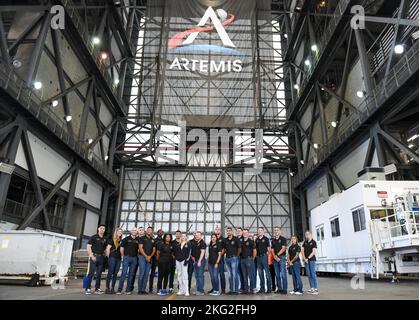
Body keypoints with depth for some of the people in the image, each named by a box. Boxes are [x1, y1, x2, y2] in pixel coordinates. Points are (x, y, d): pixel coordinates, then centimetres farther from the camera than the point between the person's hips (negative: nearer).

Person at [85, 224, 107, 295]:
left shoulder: (105, 239, 14)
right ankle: (88, 288, 1)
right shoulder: (93, 237, 0)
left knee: (99, 274, 7)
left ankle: (97, 289, 13)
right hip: (94, 256, -5)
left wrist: (104, 255, 4)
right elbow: (88, 247, -6)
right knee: (91, 273, -6)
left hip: (101, 257, 5)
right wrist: (92, 256, -14)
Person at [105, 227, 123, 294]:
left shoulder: (121, 240, 15)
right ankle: (107, 288, -1)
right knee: (110, 273, -6)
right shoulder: (112, 239, 1)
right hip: (112, 258, -5)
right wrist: (108, 256, -2)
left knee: (115, 274, 6)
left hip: (119, 258, 5)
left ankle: (112, 288, 11)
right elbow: (108, 248, -2)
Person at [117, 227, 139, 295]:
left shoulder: (138, 240, 7)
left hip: (134, 258, 3)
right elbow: (121, 247, 2)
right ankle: (119, 289, 1)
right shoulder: (126, 239, 1)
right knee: (124, 273, -5)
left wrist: (137, 255, 5)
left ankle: (128, 289, 13)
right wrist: (123, 256, 0)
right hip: (127, 257, -3)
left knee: (131, 274, 6)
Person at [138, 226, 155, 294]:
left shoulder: (153, 240, 16)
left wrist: (150, 256, -5)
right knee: (142, 273, -8)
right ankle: (140, 290, -3)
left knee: (146, 274, 4)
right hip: (142, 257, -4)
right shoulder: (142, 238, 2)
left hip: (150, 258, 5)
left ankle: (143, 289, 9)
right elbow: (140, 248, -6)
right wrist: (146, 256, -11)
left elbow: (154, 250, 12)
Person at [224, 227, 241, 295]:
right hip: (227, 258, 5)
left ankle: (236, 290, 1)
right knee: (229, 275, 10)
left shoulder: (236, 239, -4)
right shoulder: (225, 240, 10)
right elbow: (224, 249, 18)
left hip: (234, 258, -5)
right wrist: (223, 255, 7)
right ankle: (231, 290, 17)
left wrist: (237, 256, -1)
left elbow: (239, 248, -2)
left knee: (235, 274, -6)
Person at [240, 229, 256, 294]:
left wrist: (253, 258, -1)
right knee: (244, 275, 9)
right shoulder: (241, 242, 12)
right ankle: (245, 289, 15)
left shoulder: (251, 241, -3)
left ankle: (251, 289, 4)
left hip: (249, 259, -5)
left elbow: (254, 251, -4)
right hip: (242, 259, 5)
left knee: (250, 275, -3)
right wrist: (240, 257, 8)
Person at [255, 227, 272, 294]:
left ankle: (269, 288, 3)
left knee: (267, 272, -3)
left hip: (264, 256, -5)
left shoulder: (266, 239, -1)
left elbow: (269, 248, -3)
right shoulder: (256, 239, 12)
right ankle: (262, 288, 16)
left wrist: (267, 254, -7)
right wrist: (256, 255, 5)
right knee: (260, 273, 8)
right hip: (258, 257, 5)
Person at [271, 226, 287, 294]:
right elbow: (272, 249, 9)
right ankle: (279, 288, 13)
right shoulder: (273, 240, 15)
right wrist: (274, 256, -8)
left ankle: (285, 289, -3)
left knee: (283, 274, -7)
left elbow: (283, 248, -9)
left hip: (282, 257, -5)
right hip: (275, 258, 5)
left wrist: (277, 255, -14)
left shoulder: (283, 239, 0)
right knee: (277, 274, 7)